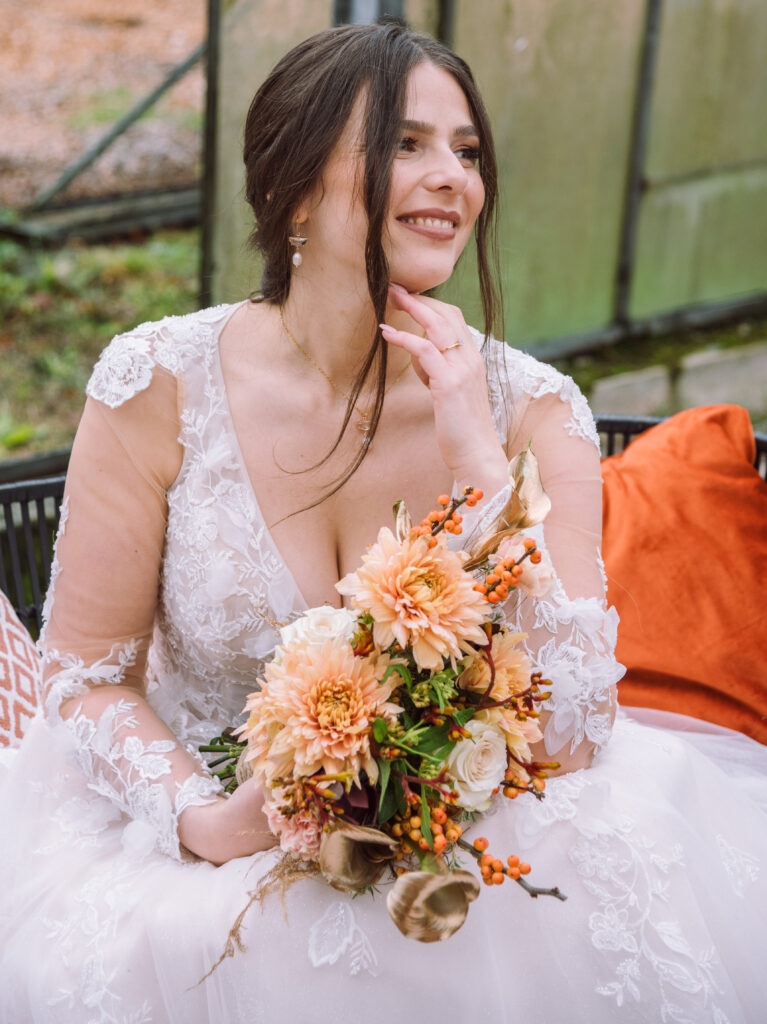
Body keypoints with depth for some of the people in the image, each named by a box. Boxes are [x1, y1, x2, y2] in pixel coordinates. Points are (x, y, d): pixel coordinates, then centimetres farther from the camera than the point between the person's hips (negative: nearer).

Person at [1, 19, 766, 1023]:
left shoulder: (531, 410, -9)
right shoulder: (161, 383, -12)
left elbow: (571, 737, -17)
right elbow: (89, 674, -4)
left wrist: (477, 456, -22)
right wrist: (203, 819, -23)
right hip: (214, 835, -1)